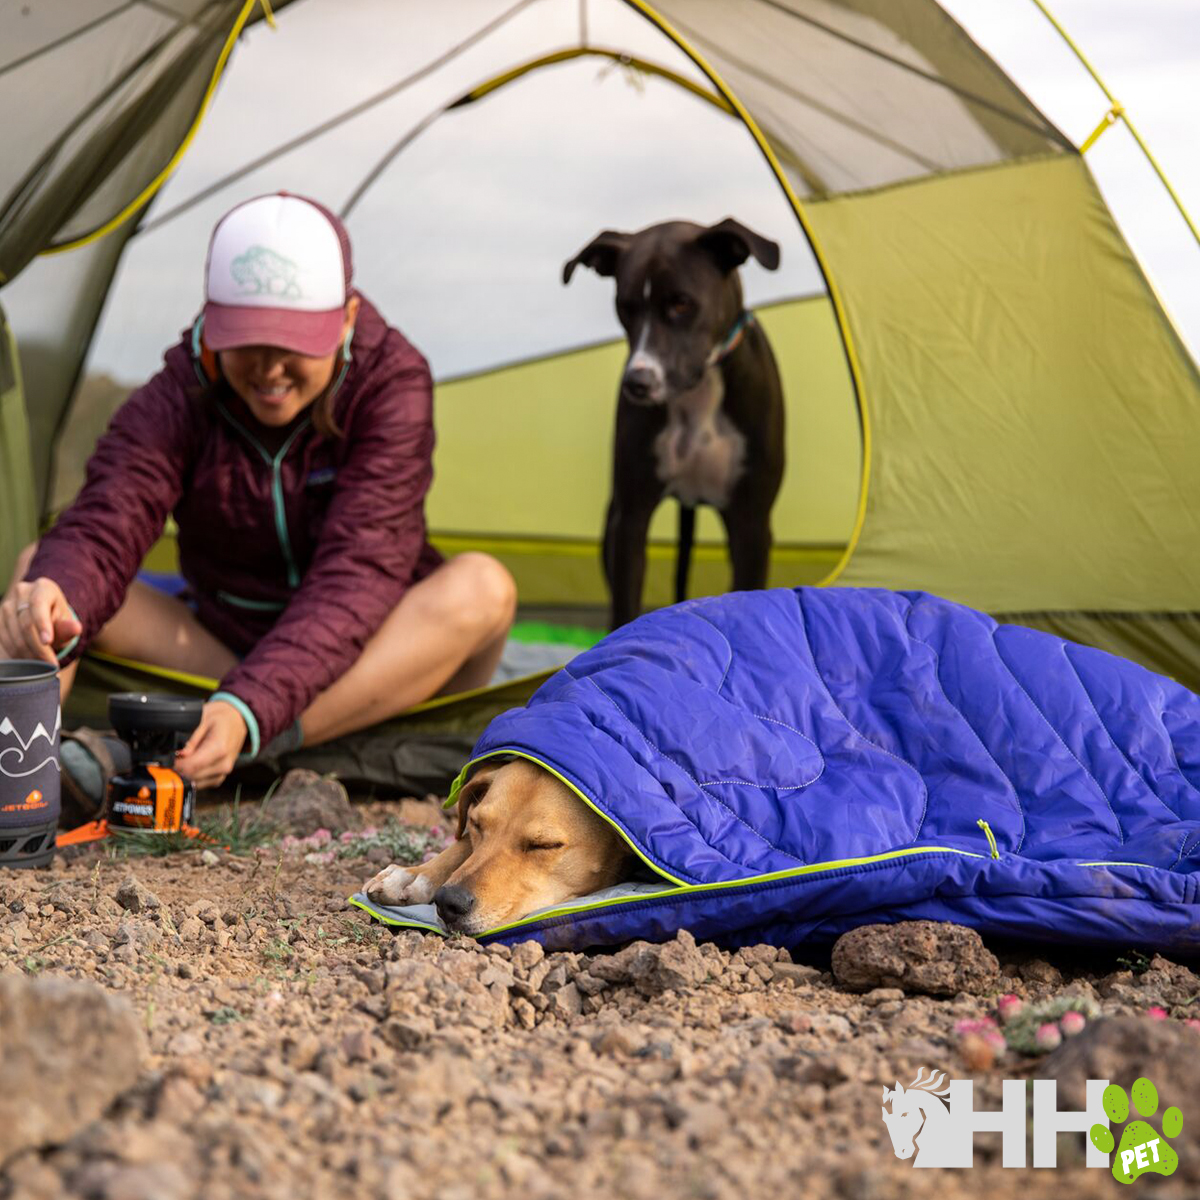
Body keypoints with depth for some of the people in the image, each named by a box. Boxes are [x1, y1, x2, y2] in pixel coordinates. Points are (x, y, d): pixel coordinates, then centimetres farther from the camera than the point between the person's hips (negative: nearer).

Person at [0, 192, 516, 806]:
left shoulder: (392, 382, -18)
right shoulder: (179, 397, -11)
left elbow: (356, 574, -28)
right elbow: (101, 530, -26)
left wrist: (250, 708, -44)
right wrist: (55, 606, -52)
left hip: (369, 669, -2)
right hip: (219, 652, 2)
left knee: (481, 587, -34)